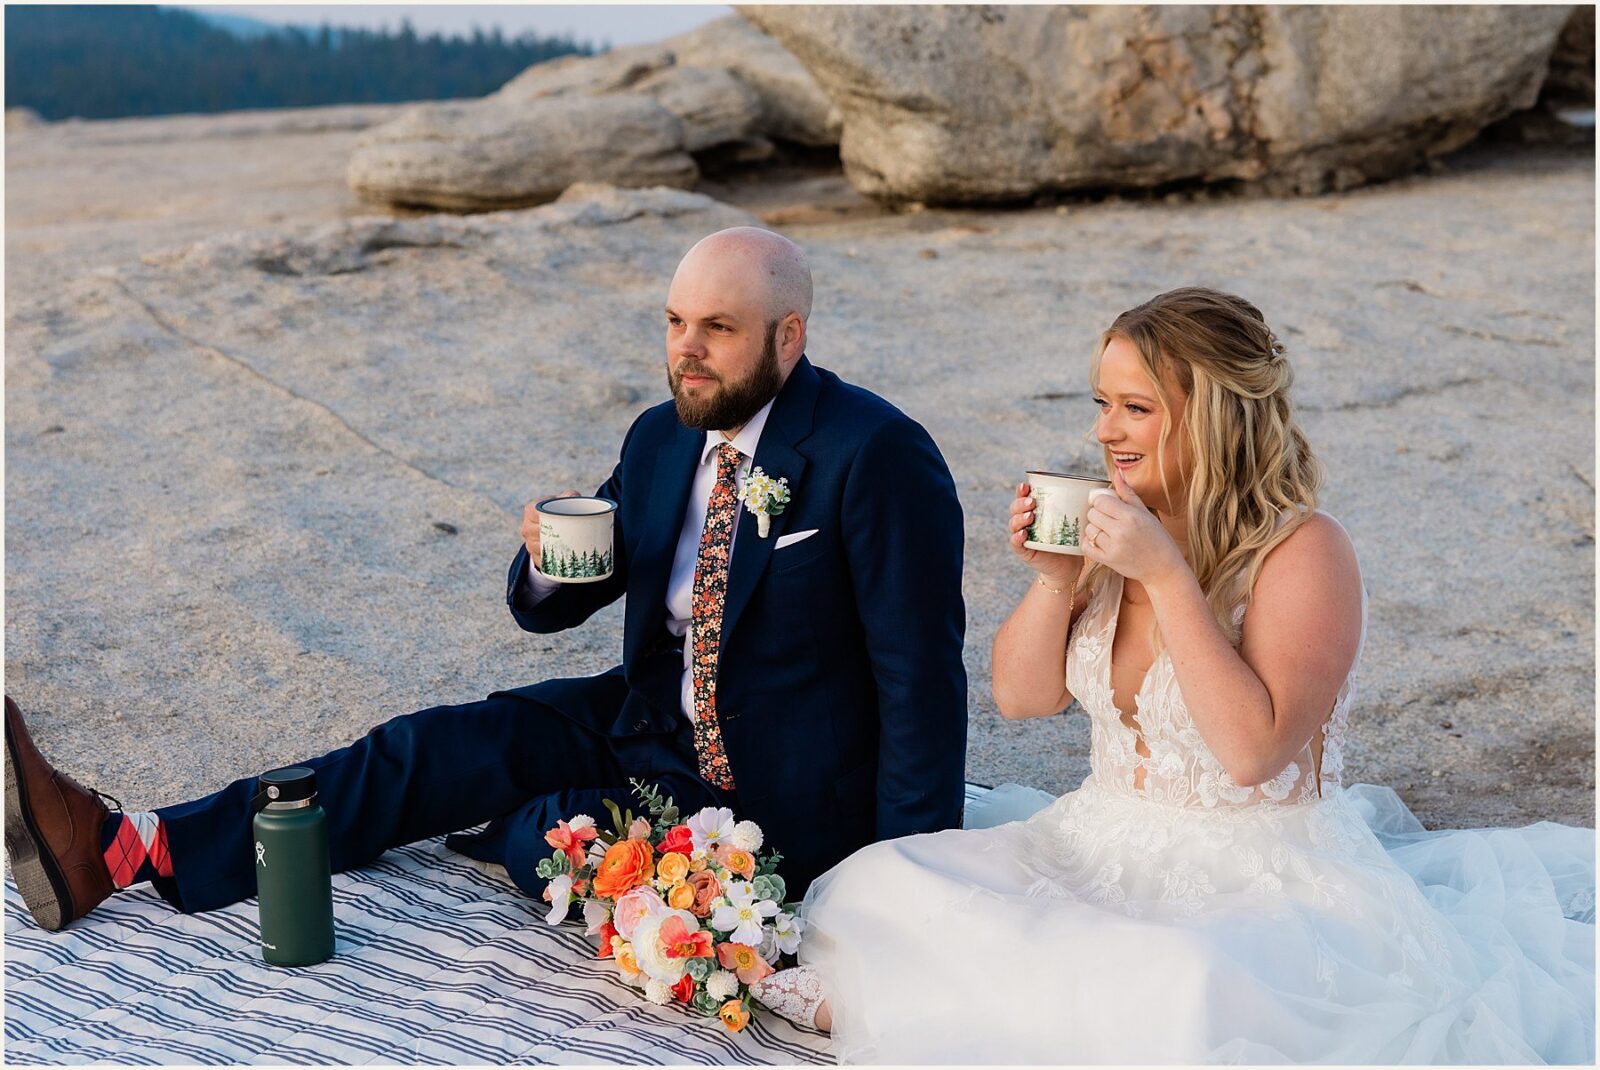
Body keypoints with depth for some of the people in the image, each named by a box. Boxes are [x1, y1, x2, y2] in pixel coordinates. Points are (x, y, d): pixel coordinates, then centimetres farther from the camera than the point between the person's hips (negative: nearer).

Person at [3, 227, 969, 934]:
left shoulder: (879, 457, -21)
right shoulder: (662, 439, 2)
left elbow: (923, 676, -20)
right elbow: (561, 603, 9)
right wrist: (548, 560, -16)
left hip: (785, 797, -6)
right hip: (659, 721, 6)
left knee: (550, 840, -25)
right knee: (441, 748, -8)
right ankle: (119, 849, -8)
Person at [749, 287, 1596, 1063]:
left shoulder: (1304, 551, -14)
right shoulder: (1115, 524, 4)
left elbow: (1253, 749, -25)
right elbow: (1019, 698, 7)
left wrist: (1167, 575, -26)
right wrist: (1054, 577, -11)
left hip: (1259, 879, -5)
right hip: (1097, 852, 5)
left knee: (1190, 987, -38)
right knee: (880, 885, -14)